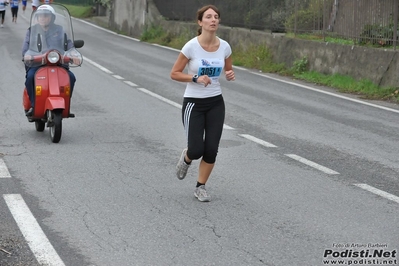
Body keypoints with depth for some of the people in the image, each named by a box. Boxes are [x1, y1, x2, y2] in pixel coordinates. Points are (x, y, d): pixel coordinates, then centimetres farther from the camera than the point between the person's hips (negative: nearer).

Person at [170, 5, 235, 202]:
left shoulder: (224, 47, -4)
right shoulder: (191, 46, -16)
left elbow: (229, 70, 13)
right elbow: (174, 74, -9)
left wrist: (230, 75, -10)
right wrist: (196, 78, -23)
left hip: (216, 103, 3)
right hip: (194, 103, -3)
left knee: (211, 150, -1)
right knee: (196, 150, -7)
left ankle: (200, 187, 19)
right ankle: (186, 157, 31)